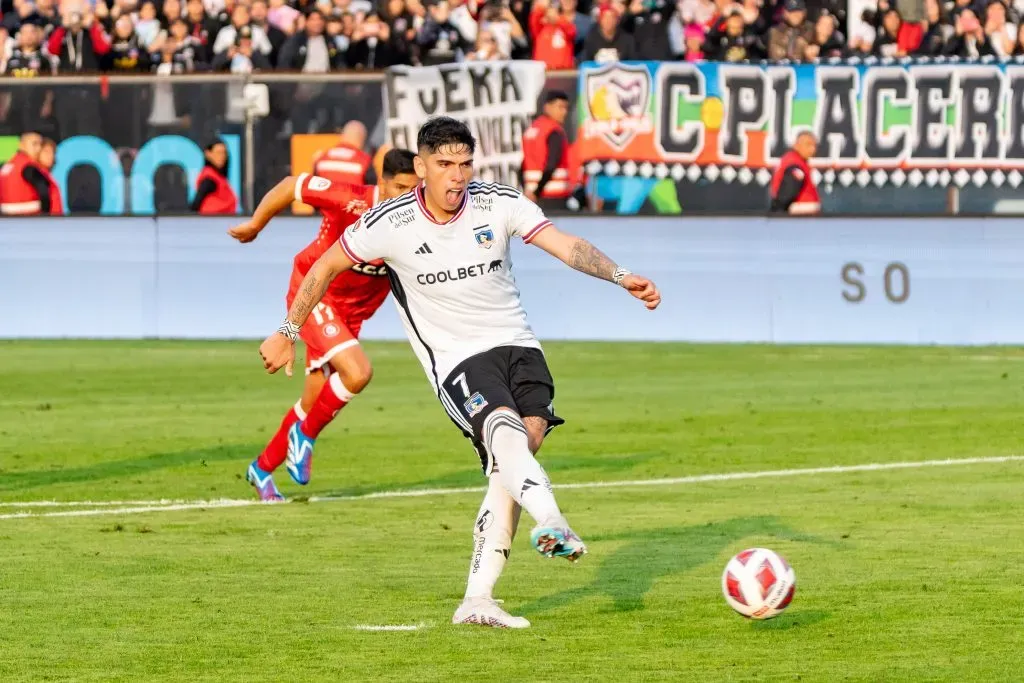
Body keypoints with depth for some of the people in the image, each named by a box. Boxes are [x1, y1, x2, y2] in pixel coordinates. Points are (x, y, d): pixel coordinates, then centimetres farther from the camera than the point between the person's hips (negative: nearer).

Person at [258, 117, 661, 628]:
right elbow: (326, 267, 8)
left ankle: (477, 600, -12)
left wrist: (620, 276, -25)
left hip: (518, 346, 3)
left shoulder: (498, 204, -2)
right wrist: (287, 332, 12)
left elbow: (566, 246, -10)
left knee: (509, 468, -15)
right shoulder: (390, 225, -6)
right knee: (508, 437, -32)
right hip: (458, 360, -3)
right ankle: (553, 524, -57)